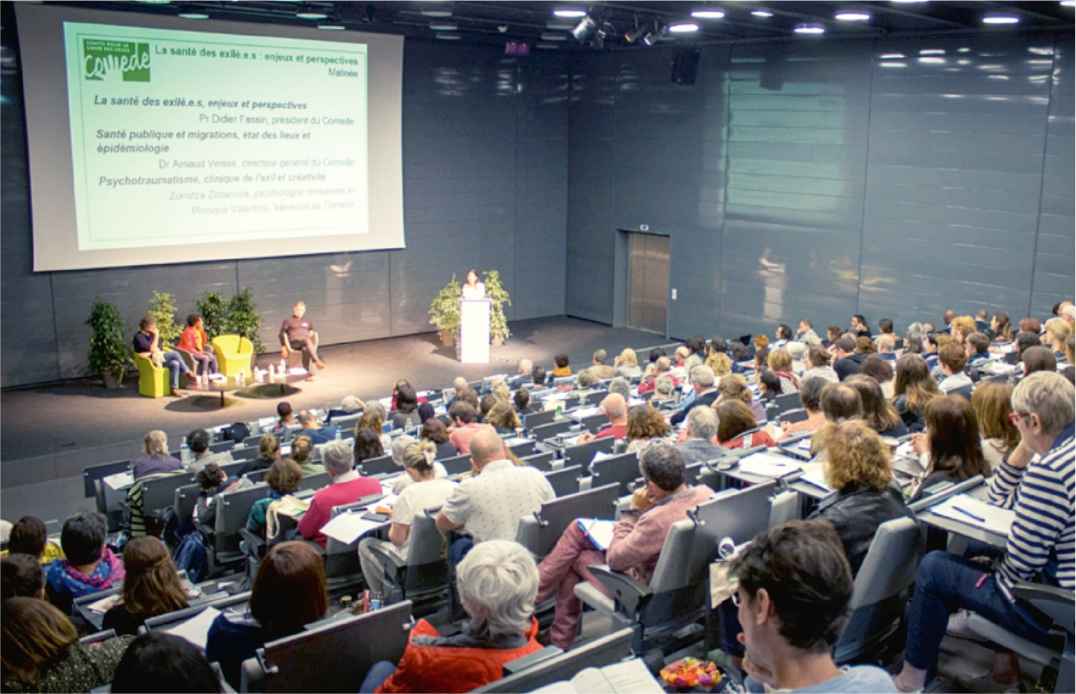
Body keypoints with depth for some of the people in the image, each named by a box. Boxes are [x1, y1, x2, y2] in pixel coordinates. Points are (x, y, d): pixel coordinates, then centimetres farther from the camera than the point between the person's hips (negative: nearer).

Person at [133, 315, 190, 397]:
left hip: (158, 357, 8)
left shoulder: (151, 334, 15)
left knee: (175, 363, -23)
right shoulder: (138, 337, -10)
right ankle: (188, 372, -13)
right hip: (149, 361, -8)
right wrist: (156, 336, -15)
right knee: (175, 354, -24)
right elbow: (153, 349, -19)